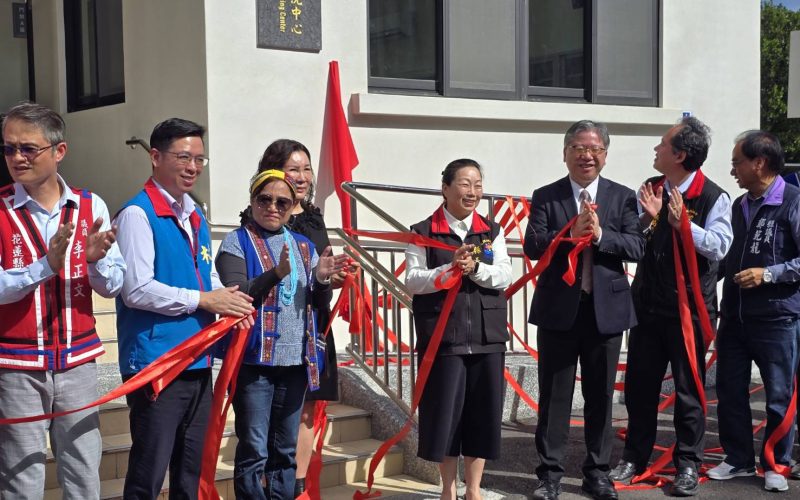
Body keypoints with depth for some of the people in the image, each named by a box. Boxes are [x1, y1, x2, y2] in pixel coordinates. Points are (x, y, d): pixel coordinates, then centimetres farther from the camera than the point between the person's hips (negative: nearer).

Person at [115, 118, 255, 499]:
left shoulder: (195, 217, 15)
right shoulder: (138, 214, -11)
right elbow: (136, 289, -20)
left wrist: (229, 301, 1)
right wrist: (204, 300, -14)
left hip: (198, 364, 8)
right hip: (156, 363, -8)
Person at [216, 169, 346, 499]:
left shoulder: (304, 246, 14)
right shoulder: (237, 242, -1)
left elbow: (319, 304, 12)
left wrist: (322, 280, -9)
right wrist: (276, 273, -27)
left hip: (296, 360, 5)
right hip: (254, 360, -5)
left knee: (286, 450, 12)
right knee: (254, 452, -5)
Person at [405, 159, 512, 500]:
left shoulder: (492, 232, 9)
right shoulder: (424, 232, 0)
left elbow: (504, 277, -1)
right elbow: (412, 281, -5)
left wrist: (475, 268, -18)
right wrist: (448, 270, -19)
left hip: (487, 336, 3)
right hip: (442, 336, -3)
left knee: (483, 411, 5)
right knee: (445, 412, 2)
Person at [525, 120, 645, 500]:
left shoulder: (622, 197, 4)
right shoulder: (545, 197, 1)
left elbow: (637, 247, -6)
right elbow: (532, 246, -10)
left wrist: (600, 234, -20)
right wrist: (571, 232, -23)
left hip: (606, 308, 1)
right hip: (558, 308, -1)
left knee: (601, 396, 11)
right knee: (554, 396, 6)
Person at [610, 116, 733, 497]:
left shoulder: (713, 197, -10)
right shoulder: (649, 190, 5)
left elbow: (719, 247, -17)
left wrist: (682, 223, -25)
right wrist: (648, 219, -12)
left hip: (689, 306, -5)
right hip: (648, 304, 5)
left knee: (689, 389, 5)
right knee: (639, 384, 12)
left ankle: (687, 464, 17)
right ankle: (634, 458, 25)